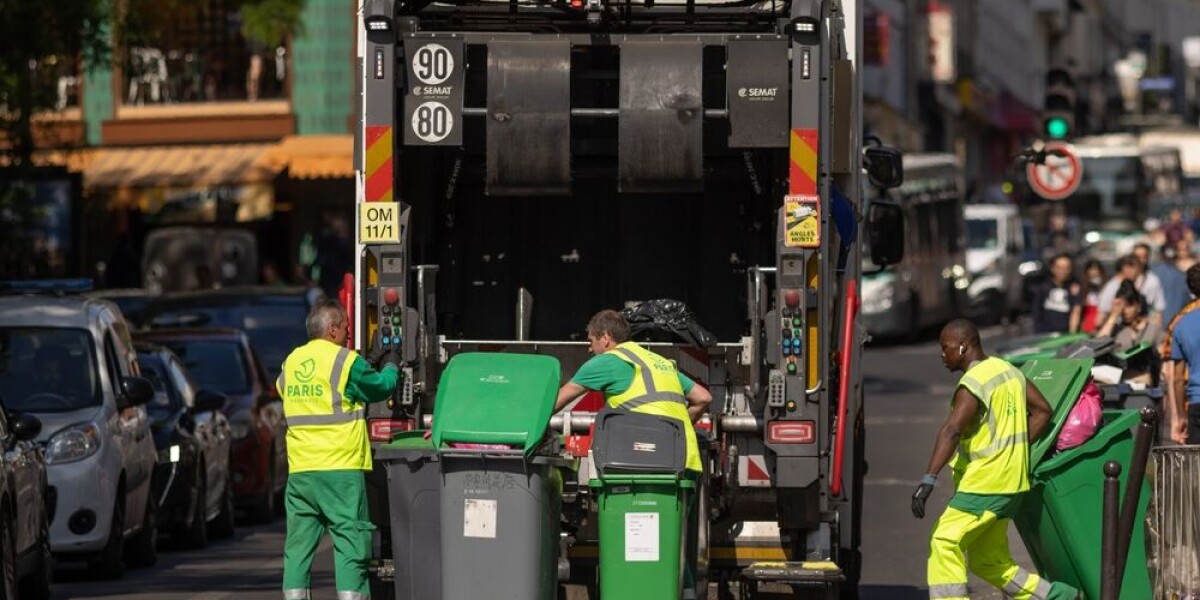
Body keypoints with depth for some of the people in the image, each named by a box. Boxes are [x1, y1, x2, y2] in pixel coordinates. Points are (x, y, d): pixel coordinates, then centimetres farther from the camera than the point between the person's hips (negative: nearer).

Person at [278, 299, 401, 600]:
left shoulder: (291, 362, 12)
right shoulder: (346, 361, -8)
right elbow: (381, 387, 5)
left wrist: (370, 363, 29)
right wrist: (391, 367, 26)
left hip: (300, 471, 5)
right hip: (341, 468, -5)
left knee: (299, 541, 7)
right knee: (350, 538, -2)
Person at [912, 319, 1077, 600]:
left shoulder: (973, 384, -15)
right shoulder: (1008, 371, 12)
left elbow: (952, 431, -28)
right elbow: (1042, 411, 17)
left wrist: (928, 480, -37)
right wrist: (1019, 446, 12)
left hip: (984, 484, -9)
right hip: (1010, 480, 9)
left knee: (945, 542, -11)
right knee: (989, 560, 15)